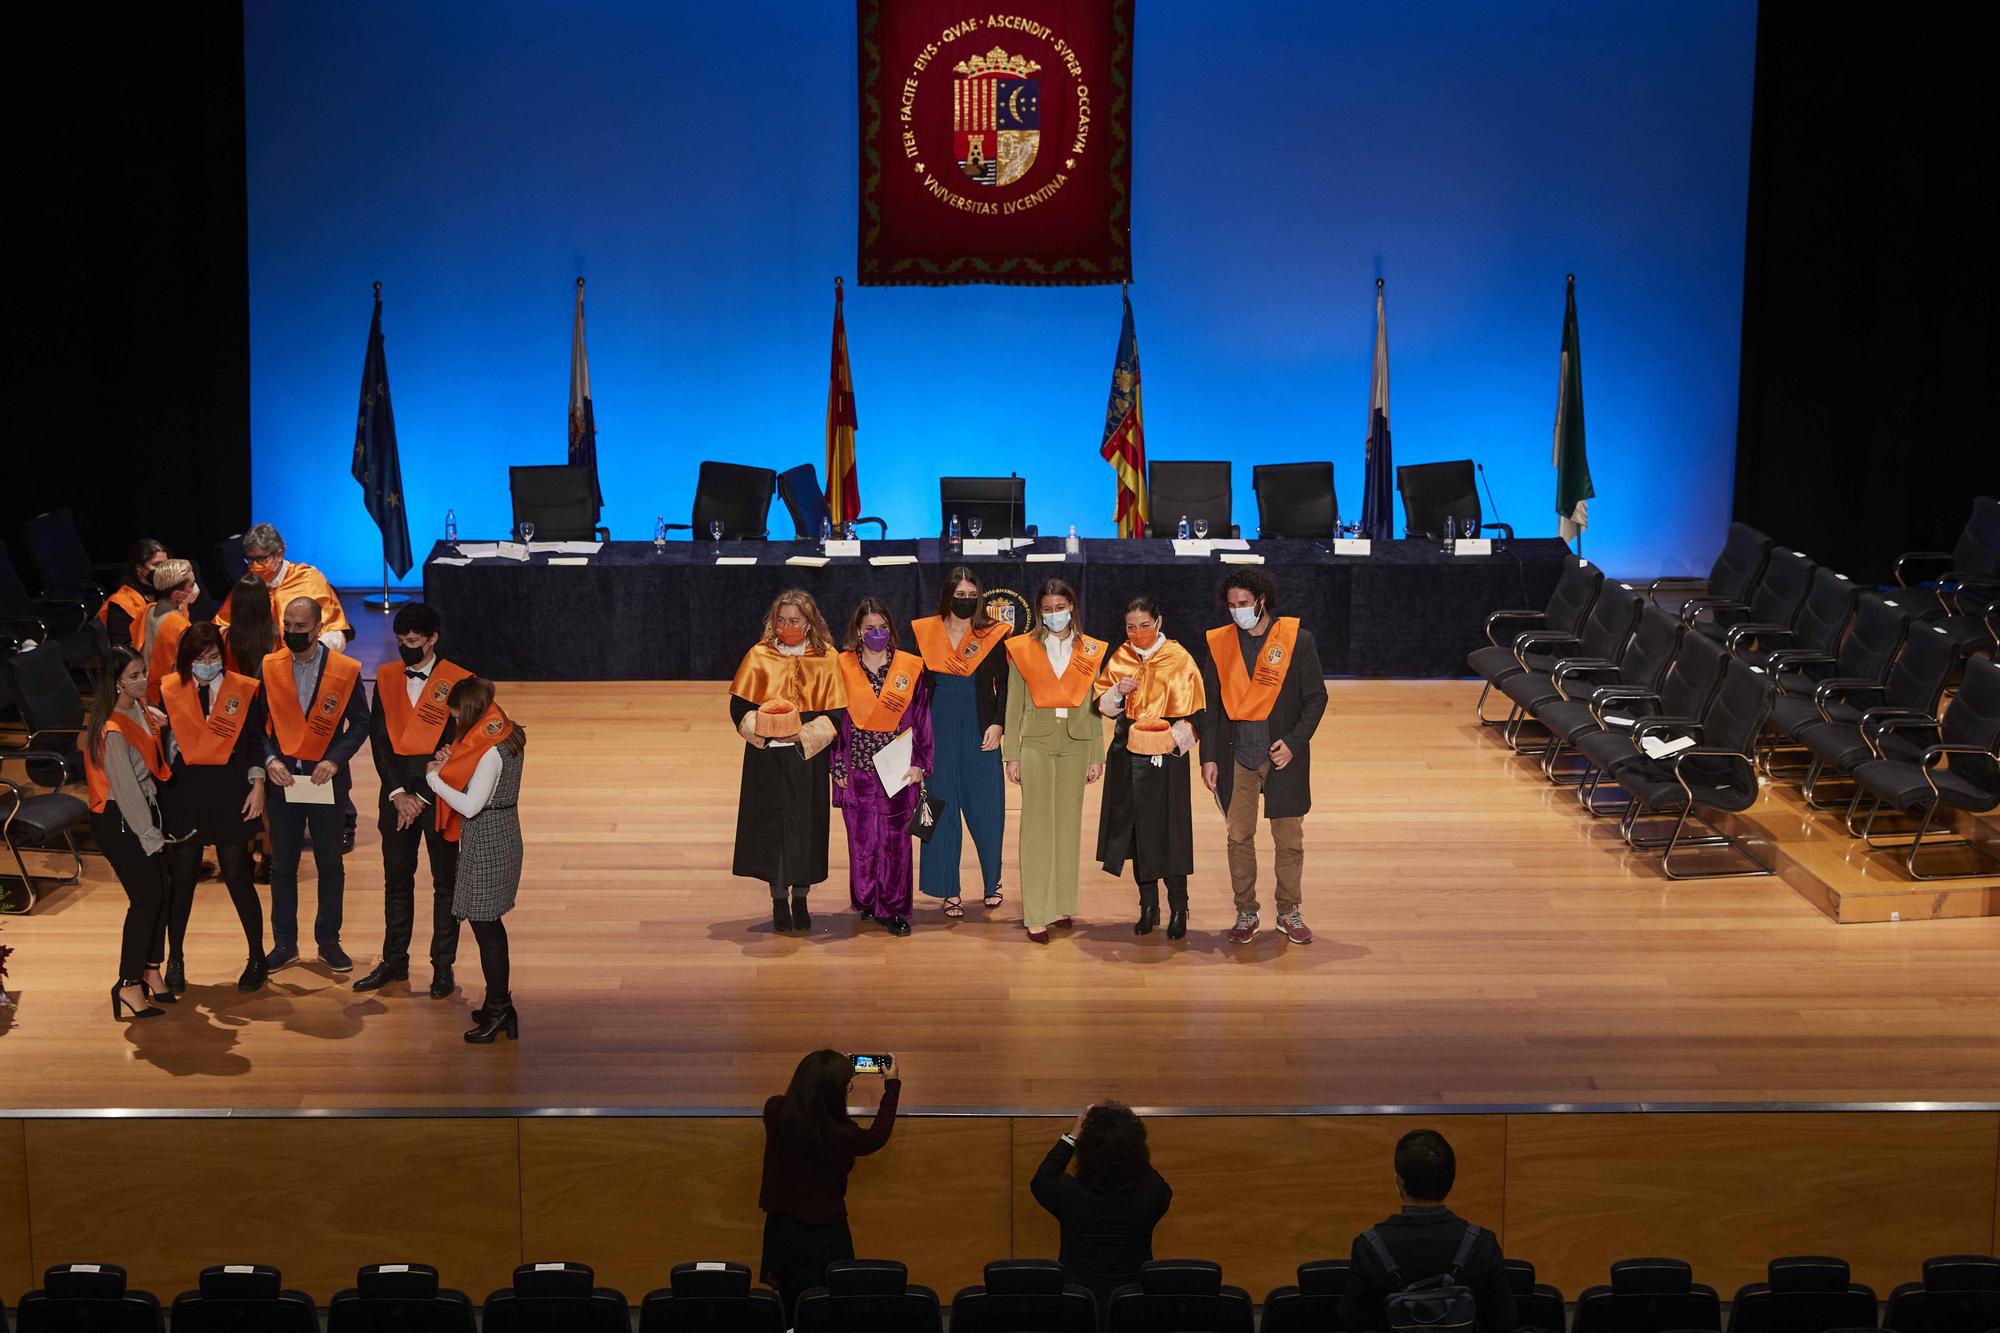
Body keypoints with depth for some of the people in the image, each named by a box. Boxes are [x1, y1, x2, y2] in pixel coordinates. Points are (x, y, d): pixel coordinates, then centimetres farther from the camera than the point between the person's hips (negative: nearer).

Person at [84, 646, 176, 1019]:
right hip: (118, 821, -8)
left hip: (145, 811, 8)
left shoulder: (140, 710, 3)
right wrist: (149, 836, -15)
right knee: (146, 898, -9)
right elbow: (125, 789, -20)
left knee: (160, 893, 9)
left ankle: (150, 971, 22)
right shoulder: (113, 731, -23)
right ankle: (128, 986, -4)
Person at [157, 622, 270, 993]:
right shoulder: (169, 690, 1)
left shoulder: (245, 690, 1)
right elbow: (160, 743, 2)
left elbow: (255, 741, 5)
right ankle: (175, 958, 19)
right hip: (184, 792, 1)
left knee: (236, 875, 1)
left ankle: (257, 956, 15)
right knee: (181, 876, 6)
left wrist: (258, 785, -2)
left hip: (230, 792, -1)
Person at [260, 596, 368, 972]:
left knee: (330, 864, 7)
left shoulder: (345, 670, -5)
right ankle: (284, 943, 16)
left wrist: (334, 760, -14)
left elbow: (360, 722, -1)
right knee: (282, 864, 7)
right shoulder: (269, 668, 0)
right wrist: (270, 760, -12)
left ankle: (329, 941, 18)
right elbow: (257, 723, 3)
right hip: (283, 777, 1)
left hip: (326, 778, -1)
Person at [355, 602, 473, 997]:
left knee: (445, 883, 4)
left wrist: (421, 796, -11)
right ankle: (394, 961, 22)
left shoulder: (457, 681, -7)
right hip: (397, 791, 4)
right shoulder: (386, 677, 6)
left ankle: (443, 966, 12)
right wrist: (397, 793, -7)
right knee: (396, 880, 12)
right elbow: (379, 738, 3)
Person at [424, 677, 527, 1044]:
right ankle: (500, 1003, 24)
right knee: (490, 923, 17)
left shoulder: (491, 751, -22)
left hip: (486, 844, -10)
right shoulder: (507, 735, 7)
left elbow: (470, 805, -23)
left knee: (484, 926, -3)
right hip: (503, 835, 10)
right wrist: (451, 764, 0)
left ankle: (498, 1010, 1)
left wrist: (434, 777, -13)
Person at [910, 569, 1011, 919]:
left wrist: (998, 723, -9)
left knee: (986, 808, -1)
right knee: (942, 808, 1)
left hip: (979, 730, -1)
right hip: (939, 730, 1)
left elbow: (1004, 684, 2)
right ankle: (949, 892, 7)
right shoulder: (923, 632, 4)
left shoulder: (993, 634, 1)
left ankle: (992, 881, 20)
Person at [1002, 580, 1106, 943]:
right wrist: (1011, 755, -1)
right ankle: (1036, 916, -4)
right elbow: (1014, 706, 4)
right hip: (1036, 744, -2)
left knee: (1068, 824, 6)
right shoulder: (1022, 650, 4)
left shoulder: (1090, 651, 7)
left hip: (1076, 744, 2)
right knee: (1037, 827, -4)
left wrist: (1097, 756, 4)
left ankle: (1061, 905, 16)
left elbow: (1094, 707, 8)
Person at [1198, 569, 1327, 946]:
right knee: (1239, 837, 6)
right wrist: (1209, 757, 2)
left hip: (1283, 754, -2)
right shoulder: (1220, 643, 4)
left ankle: (1289, 912, 18)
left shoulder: (1296, 639, -3)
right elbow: (1210, 704, 7)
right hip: (1236, 755, 2)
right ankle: (1245, 912, 17)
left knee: (1289, 839, 5)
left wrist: (1294, 742, -12)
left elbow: (1316, 697, -1)